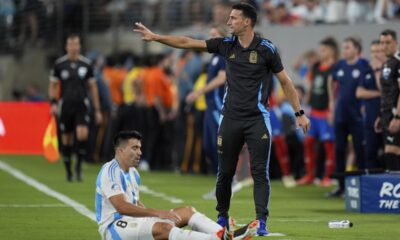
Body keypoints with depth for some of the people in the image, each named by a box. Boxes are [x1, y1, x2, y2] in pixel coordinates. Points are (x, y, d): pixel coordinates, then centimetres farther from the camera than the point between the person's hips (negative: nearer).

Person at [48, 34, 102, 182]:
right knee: (66, 140, 4)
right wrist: (53, 103, -6)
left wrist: (97, 110, 8)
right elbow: (53, 85, 10)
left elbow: (93, 87, 10)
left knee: (82, 134, -21)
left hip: (82, 105, -1)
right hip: (65, 106, 1)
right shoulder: (60, 64, 3)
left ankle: (79, 164, -3)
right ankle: (68, 171, 18)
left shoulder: (86, 64, 4)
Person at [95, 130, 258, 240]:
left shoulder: (132, 173, 17)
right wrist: (157, 213, -28)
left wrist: (158, 214, 6)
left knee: (186, 212, -2)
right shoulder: (110, 172, -15)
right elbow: (122, 207, -26)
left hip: (132, 221, 10)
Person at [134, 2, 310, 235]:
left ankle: (262, 222, -9)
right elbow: (188, 42, 5)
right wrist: (155, 37, 1)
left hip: (257, 119, -4)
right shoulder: (226, 44, 3)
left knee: (260, 172, -8)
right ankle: (222, 218, 25)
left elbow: (285, 81, 0)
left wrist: (300, 113, -2)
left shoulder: (266, 48, -7)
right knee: (225, 172, 9)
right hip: (231, 118, 4)